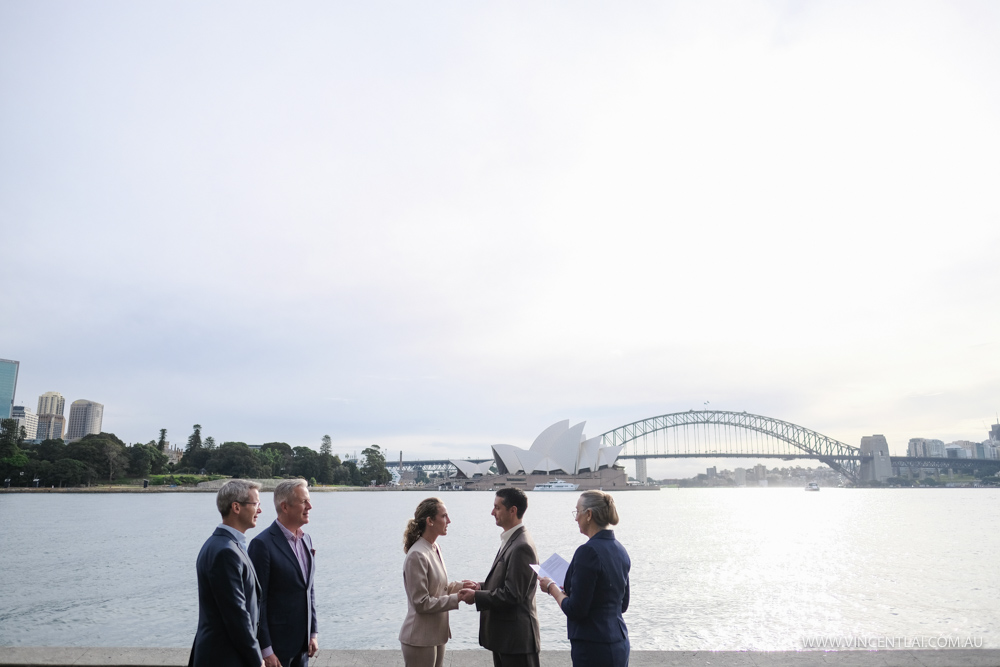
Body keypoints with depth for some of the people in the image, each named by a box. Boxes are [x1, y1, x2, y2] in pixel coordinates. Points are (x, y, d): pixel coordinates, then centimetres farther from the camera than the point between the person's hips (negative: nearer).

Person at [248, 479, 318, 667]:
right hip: (276, 643, -7)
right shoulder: (263, 544, -16)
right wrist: (265, 650, -14)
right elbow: (257, 600, -15)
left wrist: (313, 633, 10)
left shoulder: (306, 539, 7)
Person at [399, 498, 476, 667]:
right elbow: (421, 603, -20)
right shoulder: (417, 556, -21)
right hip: (420, 639, -8)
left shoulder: (435, 548, 5)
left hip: (436, 634, 8)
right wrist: (457, 599, -19)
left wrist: (459, 585, 0)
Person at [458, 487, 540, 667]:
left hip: (516, 637, -10)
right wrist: (481, 586, 2)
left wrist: (476, 597, -15)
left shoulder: (521, 546, -23)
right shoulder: (511, 540, 10)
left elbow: (512, 595, -24)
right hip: (504, 634, 10)